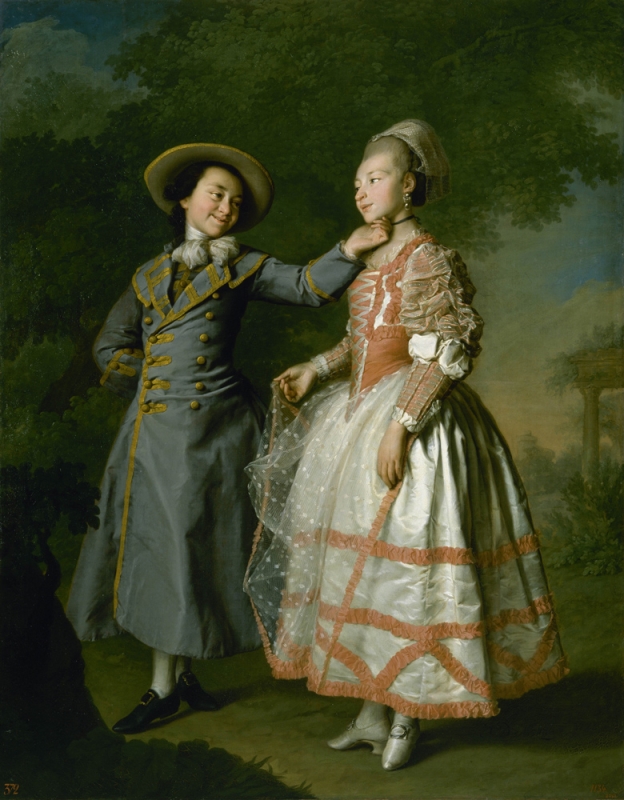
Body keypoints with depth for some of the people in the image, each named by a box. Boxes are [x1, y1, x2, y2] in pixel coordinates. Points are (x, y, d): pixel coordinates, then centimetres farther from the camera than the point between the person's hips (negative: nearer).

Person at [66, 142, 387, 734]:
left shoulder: (241, 267, 6)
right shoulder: (149, 274, 15)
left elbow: (307, 287, -8)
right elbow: (110, 347, 18)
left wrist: (351, 250, -21)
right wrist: (152, 384, 8)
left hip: (213, 424, -3)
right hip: (154, 429, 3)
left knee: (192, 544, 1)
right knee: (153, 542, 3)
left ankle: (167, 683, 15)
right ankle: (175, 675, 16)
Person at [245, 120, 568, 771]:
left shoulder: (427, 258, -10)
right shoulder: (372, 260, 14)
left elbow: (445, 352, -17)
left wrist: (401, 423, -23)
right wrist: (314, 370, 10)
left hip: (411, 421, -8)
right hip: (357, 417, 9)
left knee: (404, 559, -5)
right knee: (361, 556, 9)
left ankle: (408, 718, 12)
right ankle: (372, 713, 21)